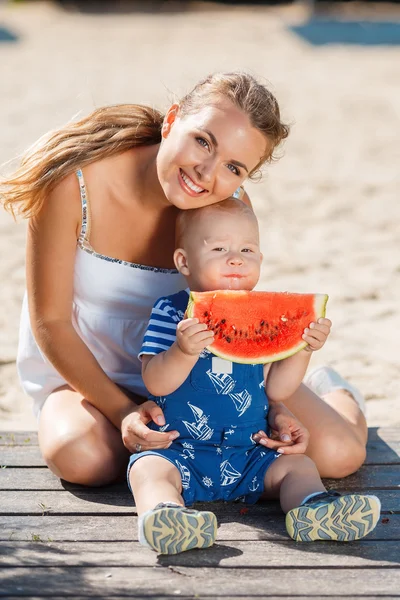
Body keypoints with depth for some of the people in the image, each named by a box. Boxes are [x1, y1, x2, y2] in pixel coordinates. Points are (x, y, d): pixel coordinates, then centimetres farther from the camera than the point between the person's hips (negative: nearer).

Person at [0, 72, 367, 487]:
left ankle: (328, 393, 24)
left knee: (339, 452, -15)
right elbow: (50, 321, -19)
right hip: (83, 368, -1)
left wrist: (273, 409, -25)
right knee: (83, 457, -35)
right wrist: (123, 411, -26)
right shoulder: (76, 183, -28)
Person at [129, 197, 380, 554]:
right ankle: (164, 512, -57)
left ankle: (313, 508, -38)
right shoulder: (172, 313, -4)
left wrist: (302, 348, -11)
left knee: (298, 465, -12)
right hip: (181, 452, -4)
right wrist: (183, 350, -33)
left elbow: (276, 389, 4)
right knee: (148, 468, -29)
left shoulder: (261, 318, 8)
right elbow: (155, 383, -15)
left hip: (250, 457, 4)